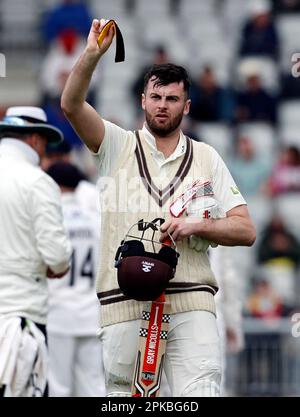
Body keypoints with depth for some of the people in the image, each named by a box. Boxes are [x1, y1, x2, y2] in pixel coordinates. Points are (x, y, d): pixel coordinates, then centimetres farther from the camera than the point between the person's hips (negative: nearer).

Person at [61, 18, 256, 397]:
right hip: (124, 304, 0)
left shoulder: (206, 158, 15)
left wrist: (195, 226, -7)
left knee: (200, 394, -13)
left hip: (190, 304, 0)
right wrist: (92, 54, -21)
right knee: (122, 395, 0)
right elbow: (71, 105, -6)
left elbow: (245, 230, 10)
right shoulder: (118, 146, 12)